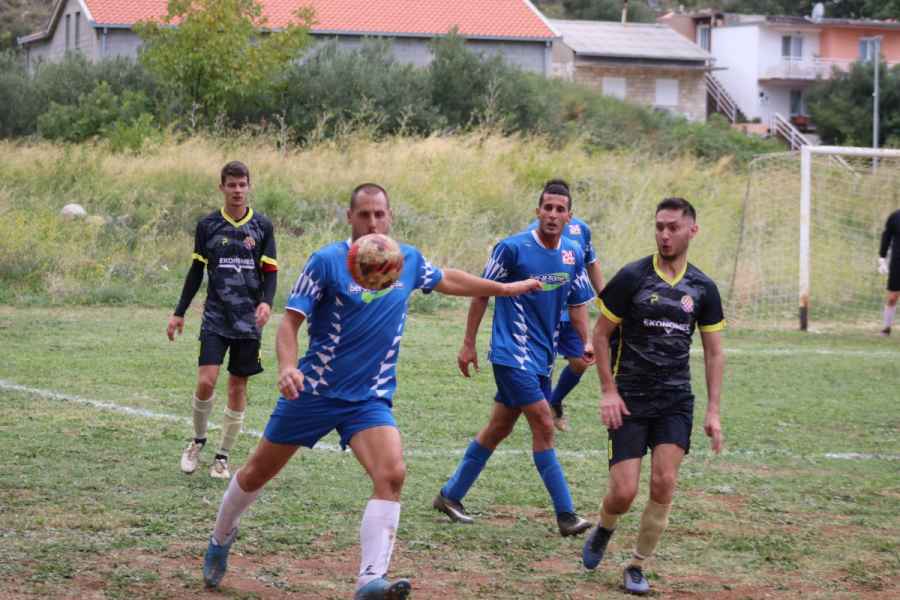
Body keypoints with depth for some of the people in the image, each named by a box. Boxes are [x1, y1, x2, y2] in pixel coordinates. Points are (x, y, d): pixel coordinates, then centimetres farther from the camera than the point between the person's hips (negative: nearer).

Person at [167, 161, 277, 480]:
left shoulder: (262, 226, 3)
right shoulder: (208, 225, 2)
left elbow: (270, 271, 4)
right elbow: (196, 271, 9)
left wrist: (266, 302, -15)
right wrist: (179, 313, 9)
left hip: (249, 320, 1)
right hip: (216, 316, -1)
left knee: (238, 387, 3)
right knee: (206, 381, -13)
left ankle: (223, 456, 14)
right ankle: (198, 441, 11)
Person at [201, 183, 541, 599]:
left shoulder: (408, 260, 3)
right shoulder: (327, 261, -12)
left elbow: (447, 280, 24)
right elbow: (291, 320, -13)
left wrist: (506, 289, 31)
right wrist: (287, 366, -31)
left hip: (370, 398, 2)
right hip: (314, 391, -2)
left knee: (392, 474, -23)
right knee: (258, 473, 12)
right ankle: (221, 538, 41)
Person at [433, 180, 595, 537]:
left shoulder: (573, 254, 6)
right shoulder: (513, 248, -12)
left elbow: (577, 303, 17)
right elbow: (482, 293, -4)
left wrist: (586, 341, 2)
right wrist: (469, 344, -3)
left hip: (541, 357, 7)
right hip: (511, 353, -7)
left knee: (499, 428, 14)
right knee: (544, 426, -12)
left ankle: (450, 495, 27)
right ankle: (565, 515, -9)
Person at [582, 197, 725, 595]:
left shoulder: (703, 289, 4)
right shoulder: (632, 277, -7)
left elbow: (713, 352, 10)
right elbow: (601, 334, -1)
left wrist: (713, 411, 3)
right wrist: (608, 391, -8)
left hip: (676, 401, 3)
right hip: (630, 400, -2)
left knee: (664, 483, -11)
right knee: (624, 492, -8)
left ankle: (638, 566, 6)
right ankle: (603, 531, 28)